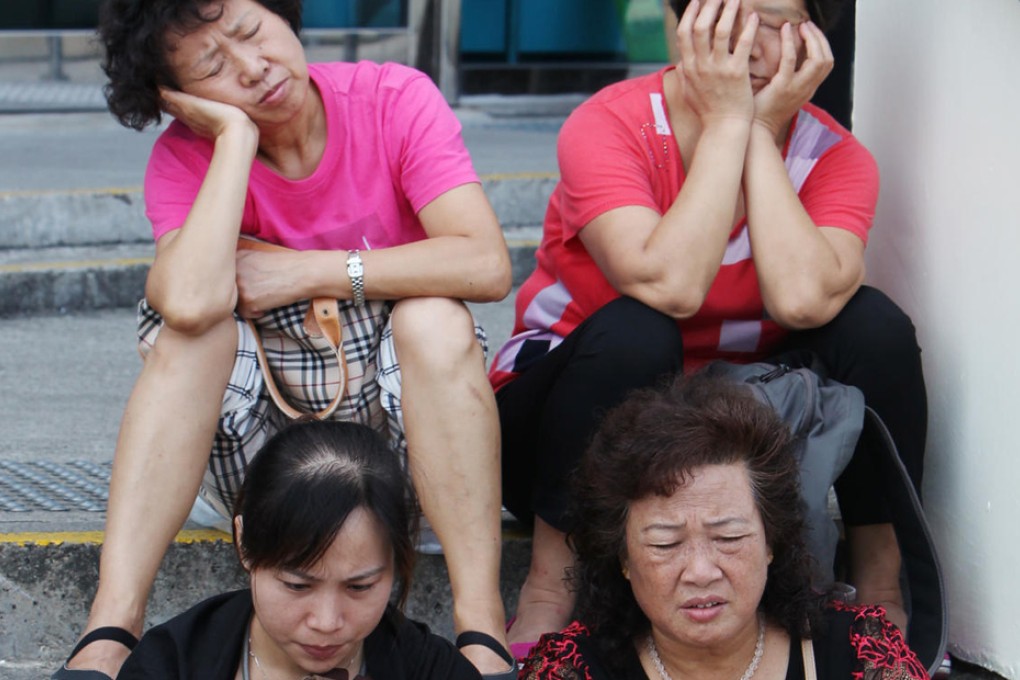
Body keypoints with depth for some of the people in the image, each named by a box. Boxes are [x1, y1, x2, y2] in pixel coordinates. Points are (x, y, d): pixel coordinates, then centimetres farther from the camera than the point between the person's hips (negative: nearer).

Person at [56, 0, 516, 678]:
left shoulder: (395, 98, -12)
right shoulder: (187, 155, -10)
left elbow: (487, 265, -26)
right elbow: (191, 302, -33)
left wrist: (308, 272, -23)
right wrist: (236, 137, -25)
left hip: (400, 401, -1)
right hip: (263, 413, 1)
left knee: (435, 319, -31)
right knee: (195, 329, -26)